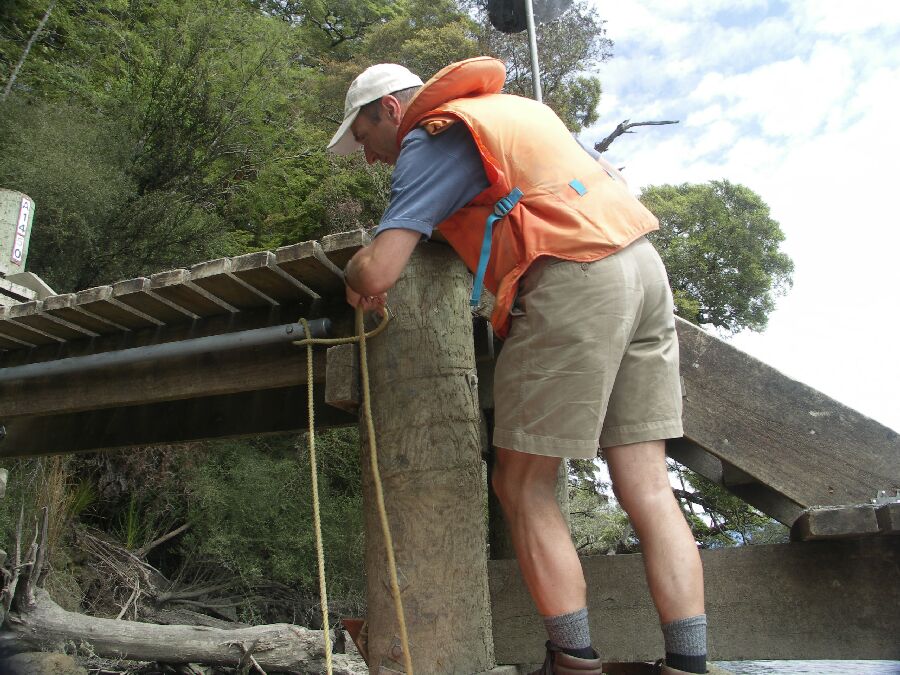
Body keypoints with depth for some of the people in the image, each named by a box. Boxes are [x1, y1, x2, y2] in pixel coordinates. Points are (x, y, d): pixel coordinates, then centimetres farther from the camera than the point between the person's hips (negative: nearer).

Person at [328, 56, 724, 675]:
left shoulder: (431, 137, 1)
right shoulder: (511, 107, 27)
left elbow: (378, 271, -11)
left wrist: (357, 279, 13)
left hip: (573, 283, -9)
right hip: (644, 265, 9)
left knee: (523, 489, 2)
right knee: (647, 489, 5)